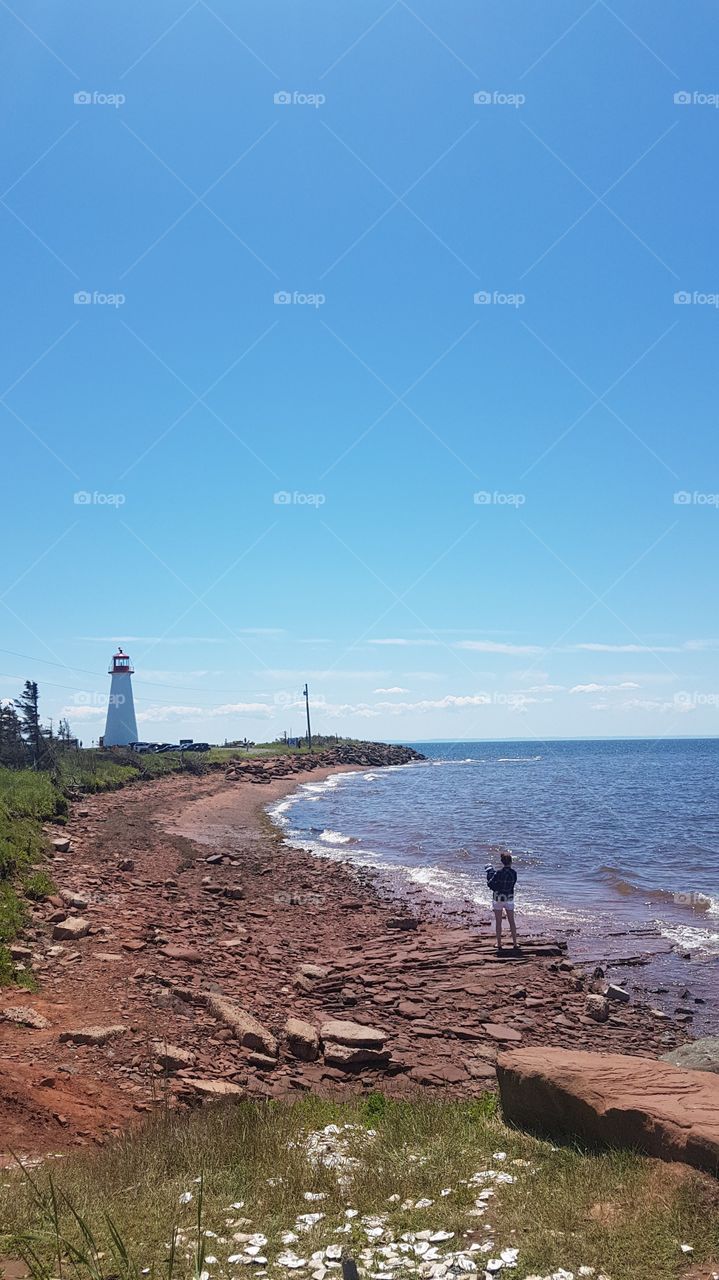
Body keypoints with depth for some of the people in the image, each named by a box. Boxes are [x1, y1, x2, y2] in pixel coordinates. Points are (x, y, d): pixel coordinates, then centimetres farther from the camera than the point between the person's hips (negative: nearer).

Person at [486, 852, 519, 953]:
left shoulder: (499, 873, -19)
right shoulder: (513, 873, -9)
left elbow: (490, 884, -15)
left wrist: (489, 873, -1)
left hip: (498, 898, -3)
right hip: (509, 898, 3)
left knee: (498, 922, 8)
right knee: (511, 922, 13)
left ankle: (499, 945, 12)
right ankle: (515, 944, 16)